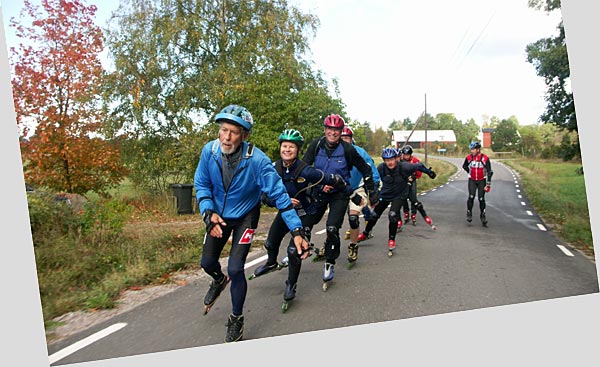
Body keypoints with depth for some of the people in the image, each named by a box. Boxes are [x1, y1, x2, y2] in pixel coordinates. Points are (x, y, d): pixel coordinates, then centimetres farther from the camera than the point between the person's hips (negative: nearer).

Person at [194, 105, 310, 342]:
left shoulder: (257, 160, -31)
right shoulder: (209, 151, -20)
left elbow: (278, 194, -28)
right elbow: (201, 185, -7)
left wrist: (297, 231, -33)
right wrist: (209, 213, -24)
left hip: (245, 216, -4)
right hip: (218, 213, 4)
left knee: (235, 269, -12)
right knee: (207, 262, 11)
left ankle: (236, 319, 15)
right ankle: (219, 281, 51)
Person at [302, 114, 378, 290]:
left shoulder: (347, 149, -14)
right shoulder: (316, 145, -9)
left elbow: (365, 169, -3)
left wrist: (372, 191, 1)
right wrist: (320, 184, -23)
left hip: (339, 194, -2)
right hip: (319, 192, 3)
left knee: (332, 229, -12)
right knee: (305, 224, 4)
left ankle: (329, 264, 8)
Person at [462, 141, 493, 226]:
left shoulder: (485, 158, -16)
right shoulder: (468, 157, -9)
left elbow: (489, 172, -12)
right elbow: (464, 166, 14)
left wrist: (488, 184, -13)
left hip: (482, 180, -1)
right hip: (472, 180, 1)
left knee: (481, 198, -1)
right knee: (471, 197, -13)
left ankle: (483, 215, 15)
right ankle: (469, 213, 2)